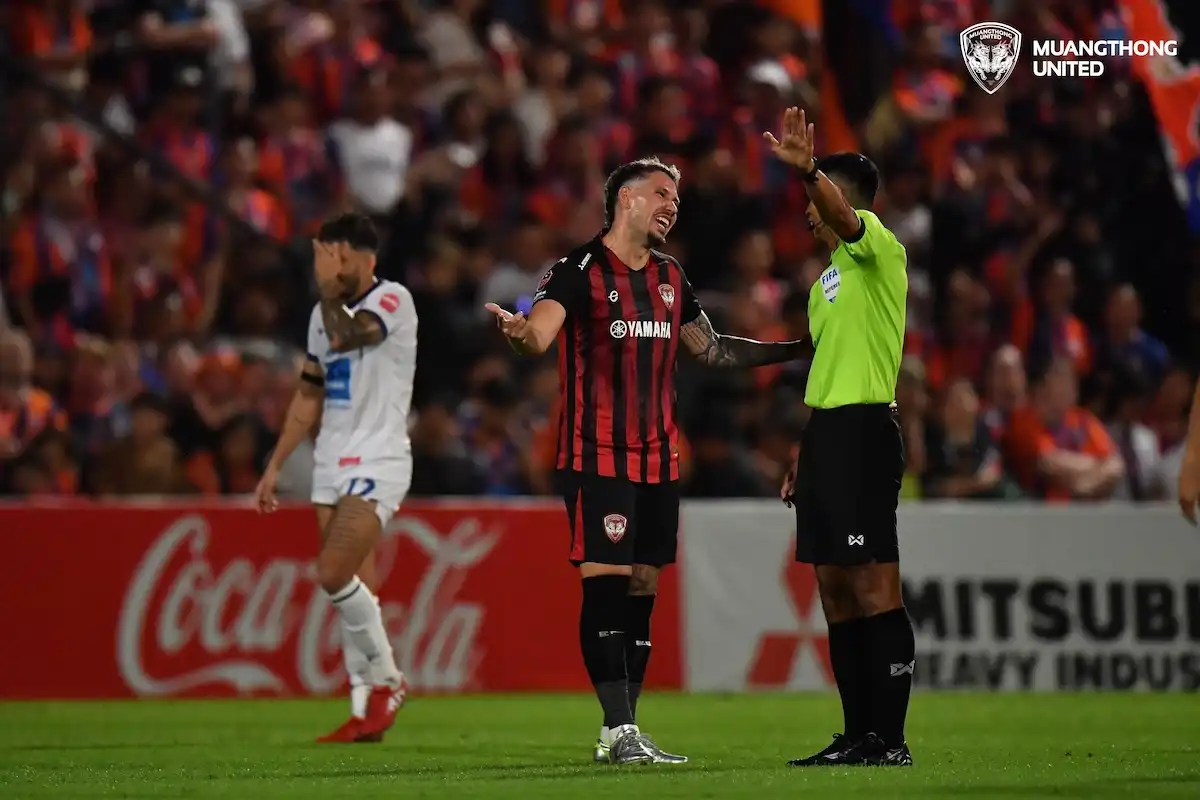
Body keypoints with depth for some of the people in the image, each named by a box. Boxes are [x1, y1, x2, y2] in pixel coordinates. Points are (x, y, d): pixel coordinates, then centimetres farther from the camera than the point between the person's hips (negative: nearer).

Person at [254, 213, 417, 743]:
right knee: (354, 589, 4)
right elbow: (309, 396, 22)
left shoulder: (393, 301, -9)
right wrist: (275, 466, 20)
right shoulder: (327, 314, 15)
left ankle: (386, 679, -3)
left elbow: (344, 337, -28)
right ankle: (366, 710, 6)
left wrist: (329, 288, -12)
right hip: (332, 465, 8)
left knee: (334, 573, -19)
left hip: (378, 462, -8)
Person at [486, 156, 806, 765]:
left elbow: (710, 348, 26)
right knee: (606, 584, -11)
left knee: (642, 588, 6)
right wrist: (520, 332, -46)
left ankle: (619, 734, 11)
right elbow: (540, 334, -22)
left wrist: (797, 349, 25)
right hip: (597, 456, -7)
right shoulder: (579, 271, -7)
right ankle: (620, 731, -12)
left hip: (659, 457, 7)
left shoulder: (670, 277, 14)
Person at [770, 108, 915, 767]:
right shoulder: (826, 280, 22)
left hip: (864, 430, -10)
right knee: (835, 590, 9)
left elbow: (846, 215, -28)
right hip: (825, 433, 10)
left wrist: (808, 170, -47)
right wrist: (800, 461, 22)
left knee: (873, 588, -10)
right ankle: (859, 736, 12)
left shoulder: (878, 247, -5)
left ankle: (890, 739, -11)